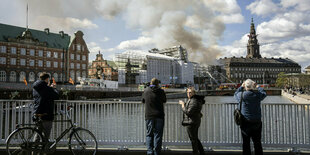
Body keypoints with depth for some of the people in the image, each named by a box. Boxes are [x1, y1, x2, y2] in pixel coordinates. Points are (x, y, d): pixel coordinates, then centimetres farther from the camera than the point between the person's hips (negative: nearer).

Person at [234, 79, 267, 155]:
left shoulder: (241, 95, -10)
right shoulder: (257, 95, -8)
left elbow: (236, 94, 14)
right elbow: (264, 93, 16)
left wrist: (241, 87, 24)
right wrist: (257, 86, 26)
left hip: (245, 123, -1)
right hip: (256, 123, 1)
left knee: (246, 143, 10)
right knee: (257, 142, 12)